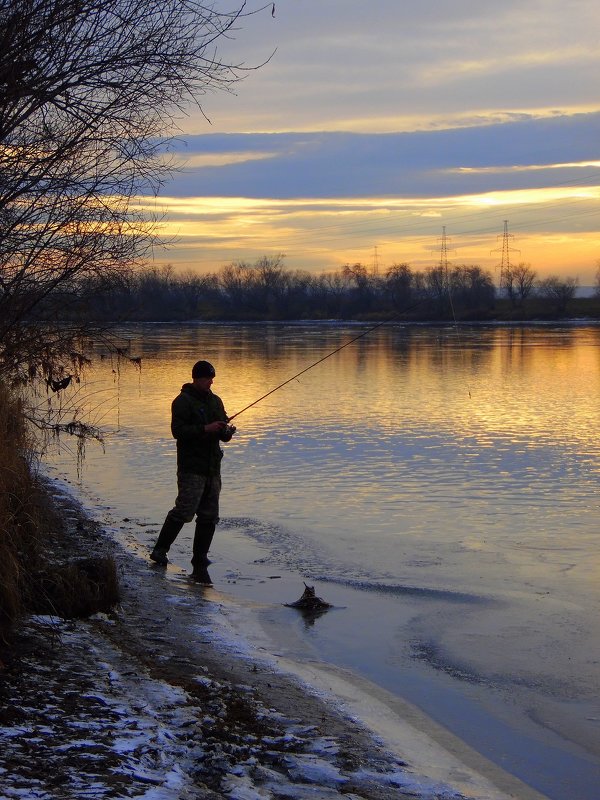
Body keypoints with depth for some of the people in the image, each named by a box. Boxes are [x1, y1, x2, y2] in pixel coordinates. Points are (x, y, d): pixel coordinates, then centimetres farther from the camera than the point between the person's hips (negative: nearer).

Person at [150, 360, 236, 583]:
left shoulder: (215, 401, 18)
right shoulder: (183, 401, -5)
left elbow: (223, 434, 21)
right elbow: (178, 430, -16)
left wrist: (227, 432, -3)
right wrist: (205, 429, -22)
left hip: (212, 468, 7)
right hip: (191, 468, -7)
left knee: (209, 518, 5)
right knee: (185, 510, -15)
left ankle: (199, 566, 10)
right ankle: (159, 551, 1)